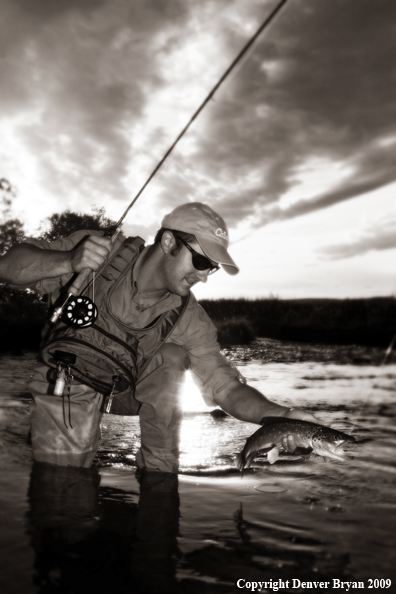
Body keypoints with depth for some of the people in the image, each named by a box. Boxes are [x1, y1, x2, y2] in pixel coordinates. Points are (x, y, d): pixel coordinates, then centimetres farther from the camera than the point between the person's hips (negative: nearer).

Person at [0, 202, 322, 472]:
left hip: (125, 392, 3)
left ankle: (159, 471, -9)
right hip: (68, 384, -2)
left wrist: (280, 414, -34)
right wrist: (69, 262, -43)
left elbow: (226, 387, -16)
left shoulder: (189, 319, -16)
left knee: (172, 357, -24)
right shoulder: (100, 253, -21)